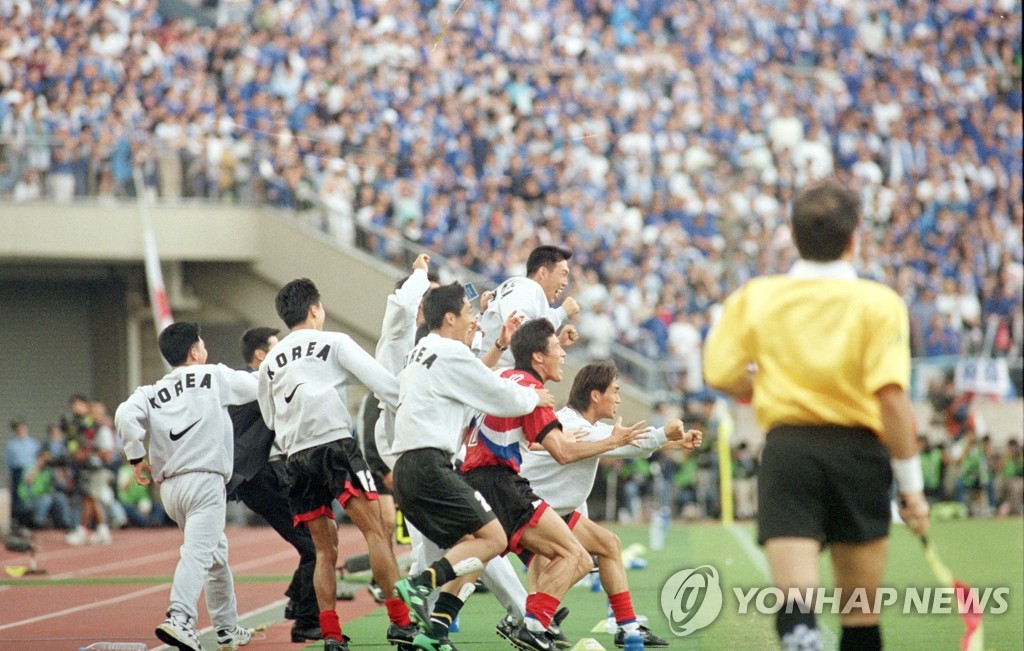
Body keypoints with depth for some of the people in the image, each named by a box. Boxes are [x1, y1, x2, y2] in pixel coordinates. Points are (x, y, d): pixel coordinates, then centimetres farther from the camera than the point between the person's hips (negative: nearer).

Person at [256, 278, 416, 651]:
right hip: (334, 444, -5)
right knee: (375, 530, -9)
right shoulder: (334, 343, 5)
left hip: (296, 459, 5)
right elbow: (382, 382, -3)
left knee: (324, 550, 10)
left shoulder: (269, 364, 19)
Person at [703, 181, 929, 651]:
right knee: (861, 611, 13)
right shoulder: (879, 303, -4)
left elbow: (720, 374, 4)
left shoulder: (755, 298, 4)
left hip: (786, 448, 1)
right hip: (858, 450, -1)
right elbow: (891, 397, -12)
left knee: (795, 604, -10)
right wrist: (911, 484, -7)